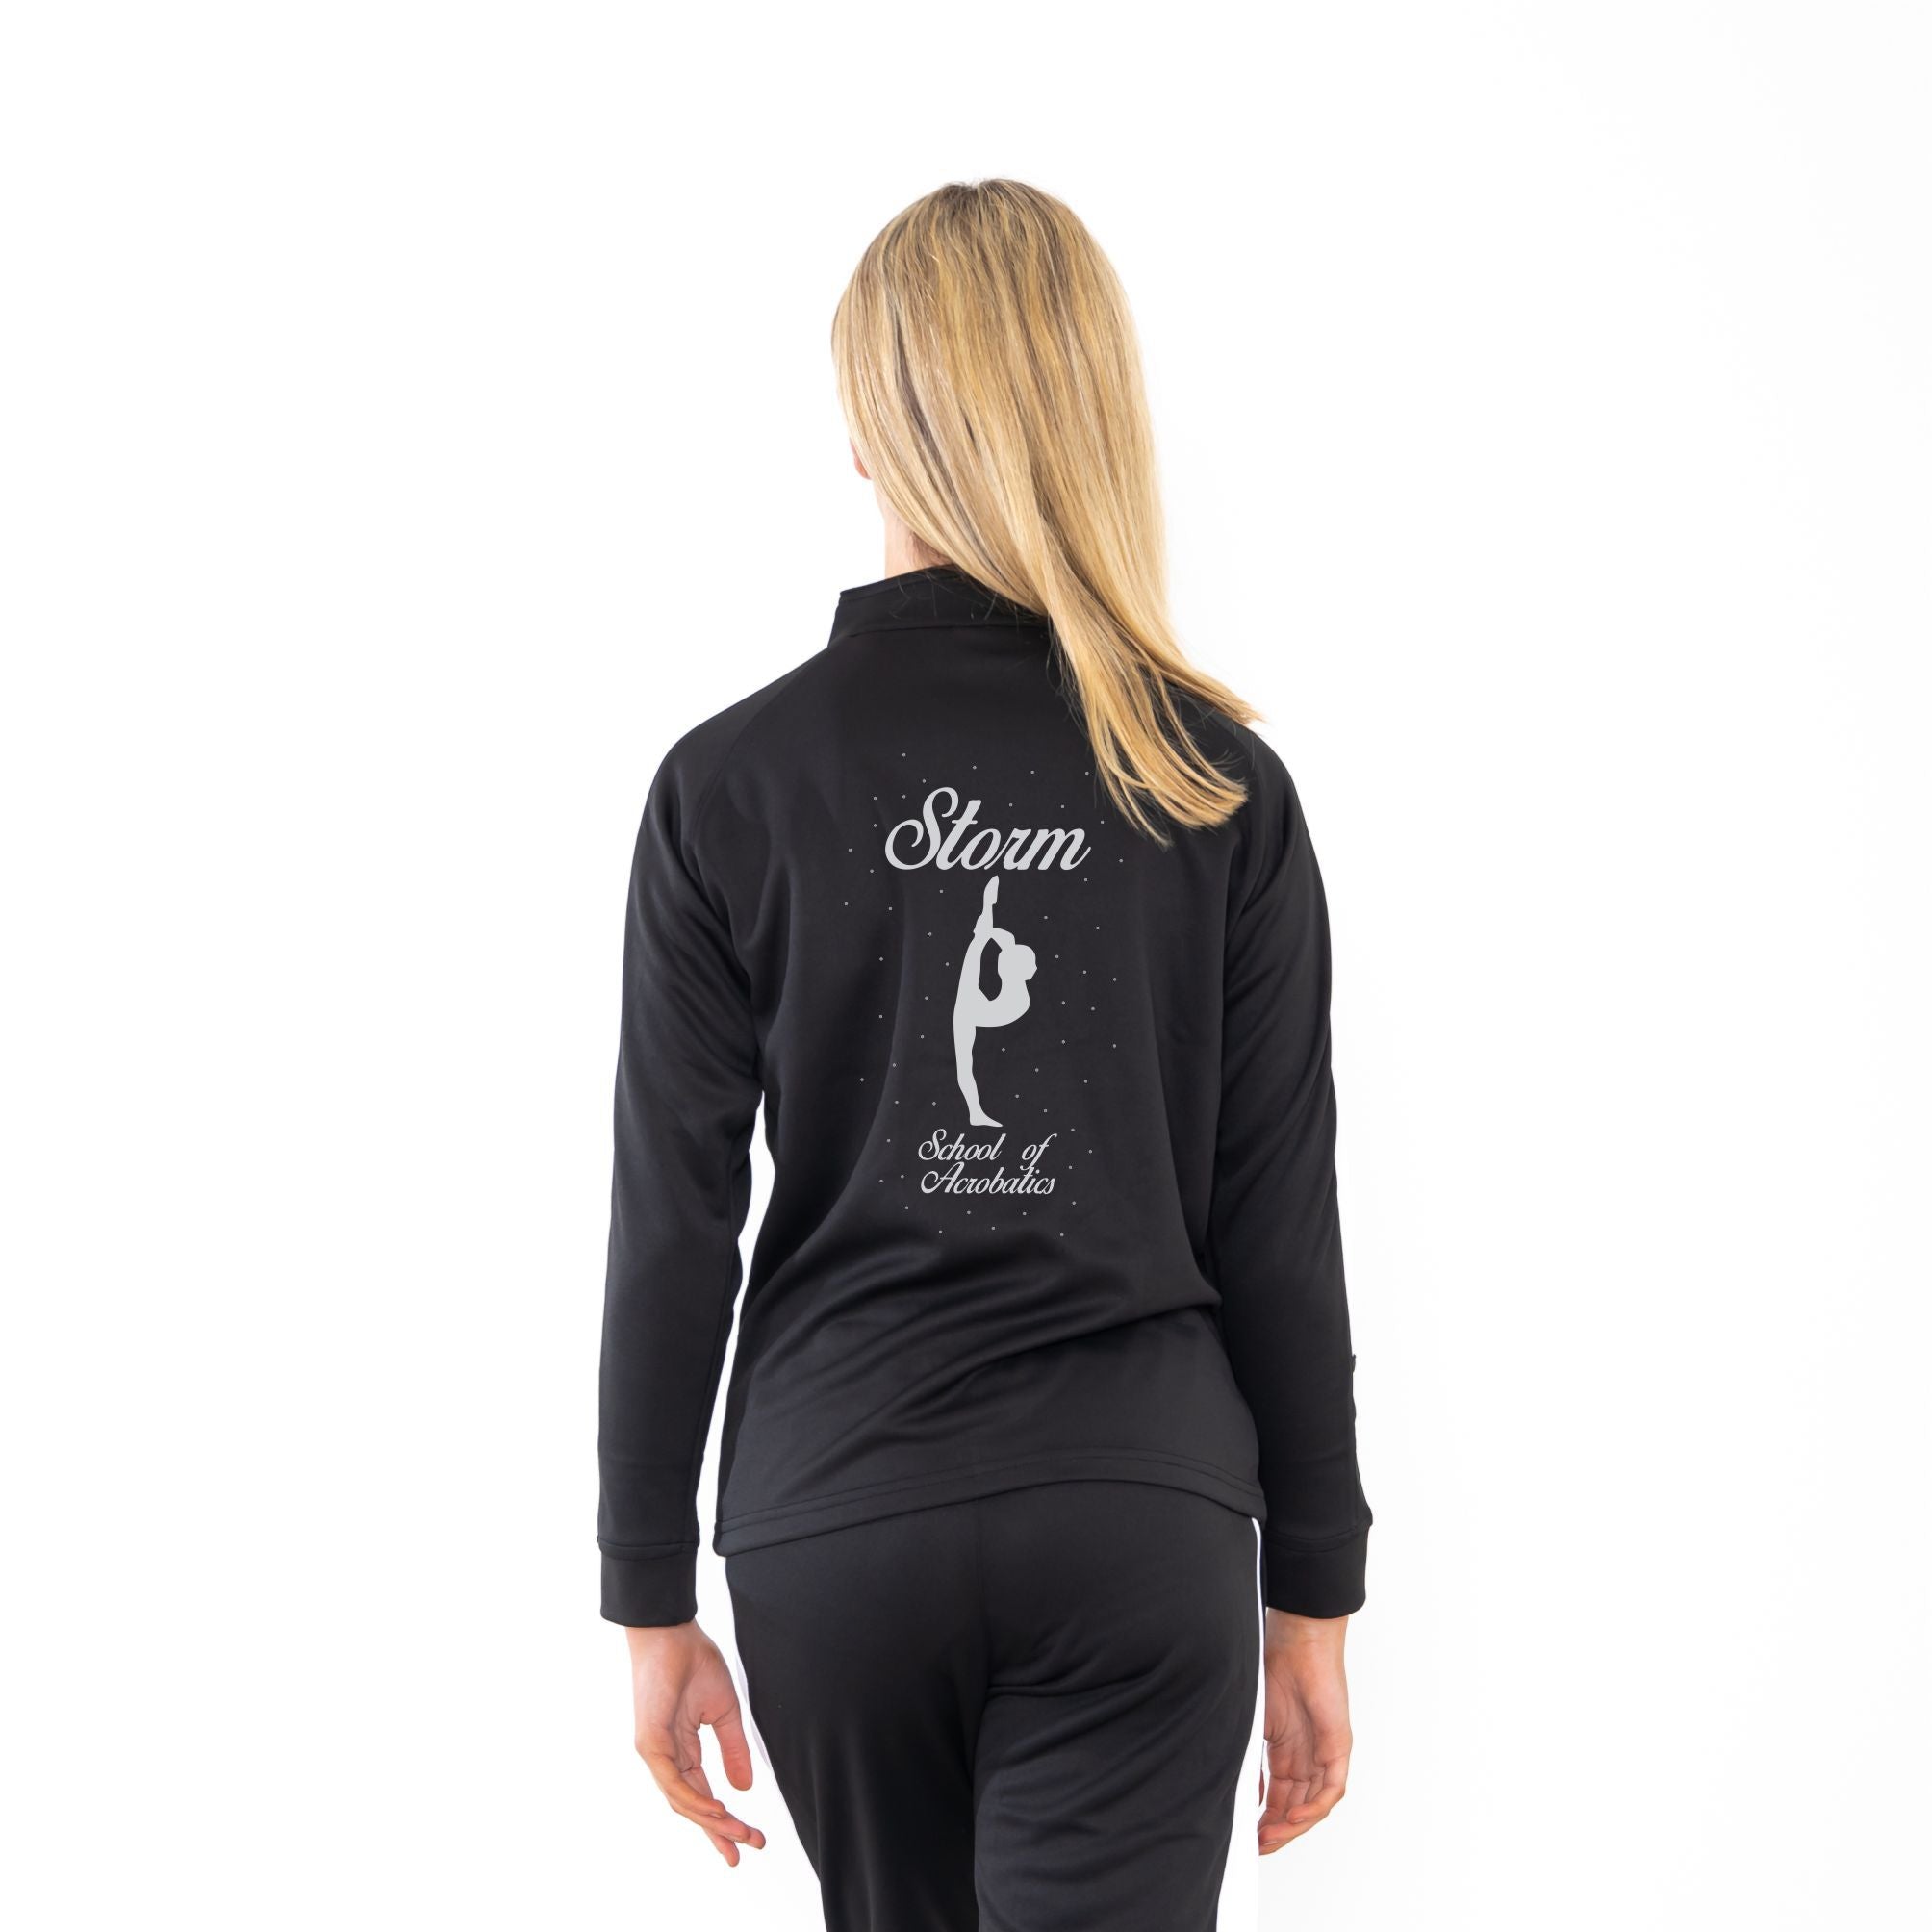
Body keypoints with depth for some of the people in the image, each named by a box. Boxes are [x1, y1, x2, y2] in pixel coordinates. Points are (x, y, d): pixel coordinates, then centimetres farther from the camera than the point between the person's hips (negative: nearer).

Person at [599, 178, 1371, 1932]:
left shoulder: (730, 782, -5)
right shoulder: (1222, 787, -4)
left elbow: (674, 1228, -4)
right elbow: (1278, 1227, -2)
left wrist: (652, 1595, 6)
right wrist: (1314, 1588, 8)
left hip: (833, 1521, 1)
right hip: (1142, 1523, -1)